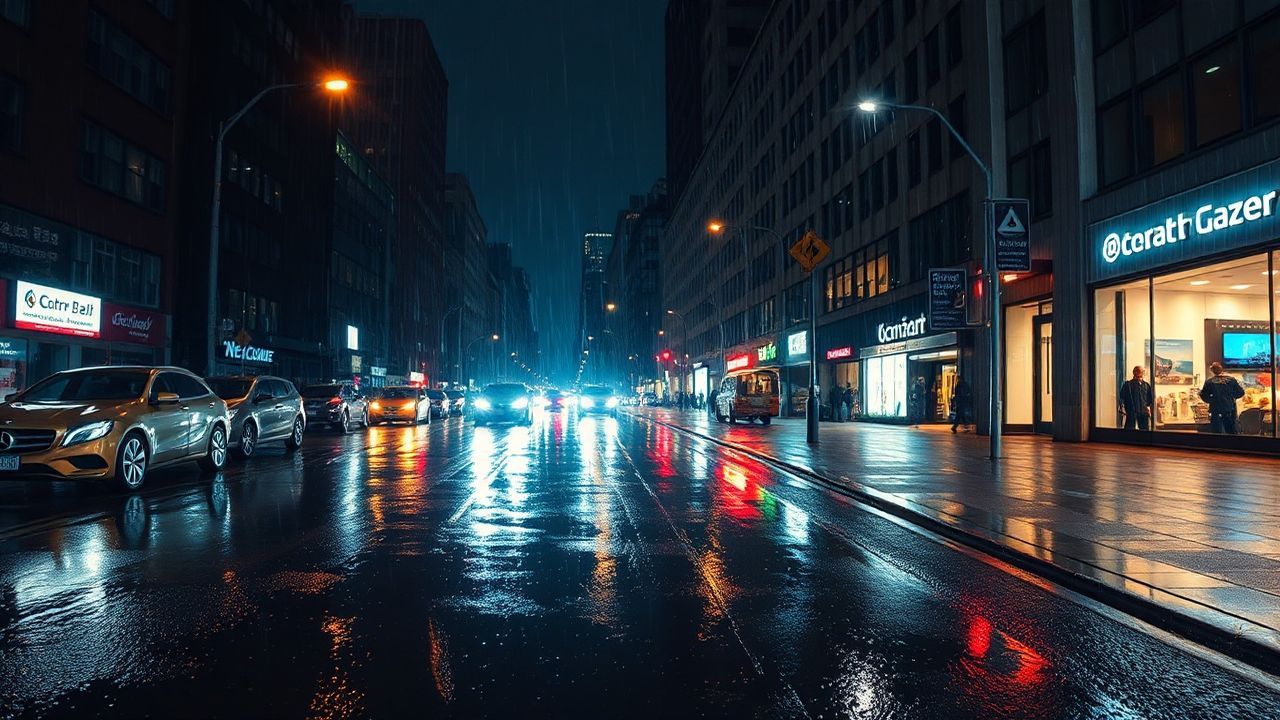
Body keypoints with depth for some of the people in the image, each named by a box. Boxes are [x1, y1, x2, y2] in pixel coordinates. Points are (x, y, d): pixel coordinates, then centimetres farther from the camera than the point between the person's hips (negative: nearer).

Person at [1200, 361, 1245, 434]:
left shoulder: (1209, 382, -10)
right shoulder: (1231, 380, -2)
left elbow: (1205, 398, -7)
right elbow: (1240, 393, 3)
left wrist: (1200, 391, 11)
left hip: (1216, 412, -3)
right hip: (1230, 412, 3)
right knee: (1231, 432, 16)